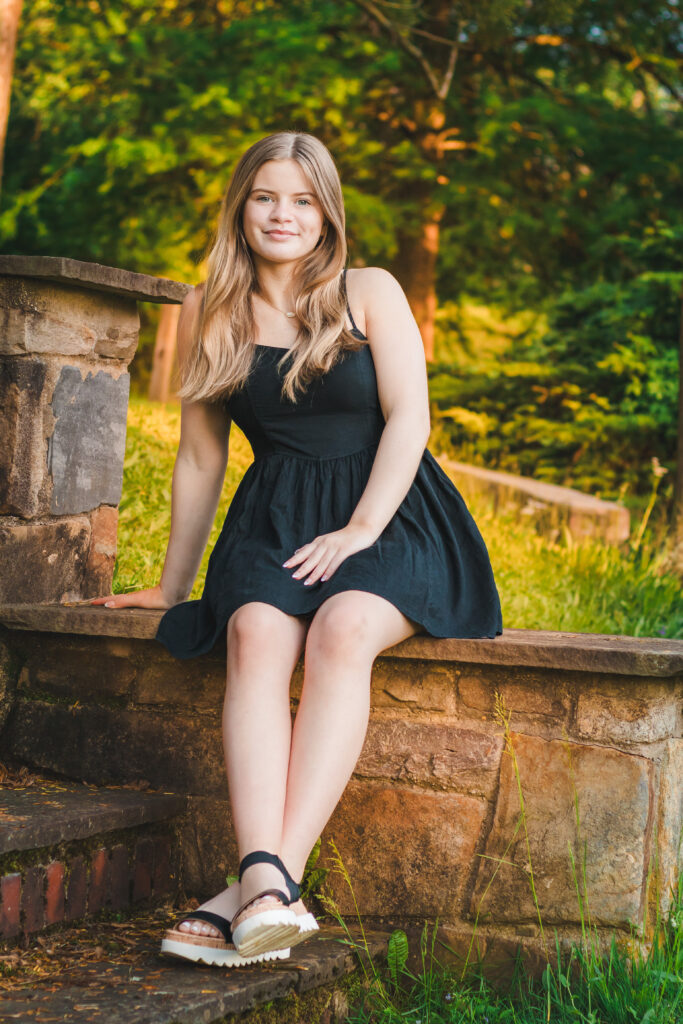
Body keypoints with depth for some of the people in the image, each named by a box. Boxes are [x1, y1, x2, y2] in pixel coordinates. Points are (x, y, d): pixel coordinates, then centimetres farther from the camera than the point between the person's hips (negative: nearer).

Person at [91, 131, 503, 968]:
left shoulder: (370, 294, 7)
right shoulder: (208, 316, 13)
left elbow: (407, 416, -2)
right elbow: (200, 457, 18)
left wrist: (362, 529, -14)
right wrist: (172, 586, 21)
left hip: (388, 514, -2)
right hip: (275, 516, 2)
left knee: (343, 630, -34)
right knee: (256, 632, -32)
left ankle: (266, 880, -42)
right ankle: (266, 885, -46)